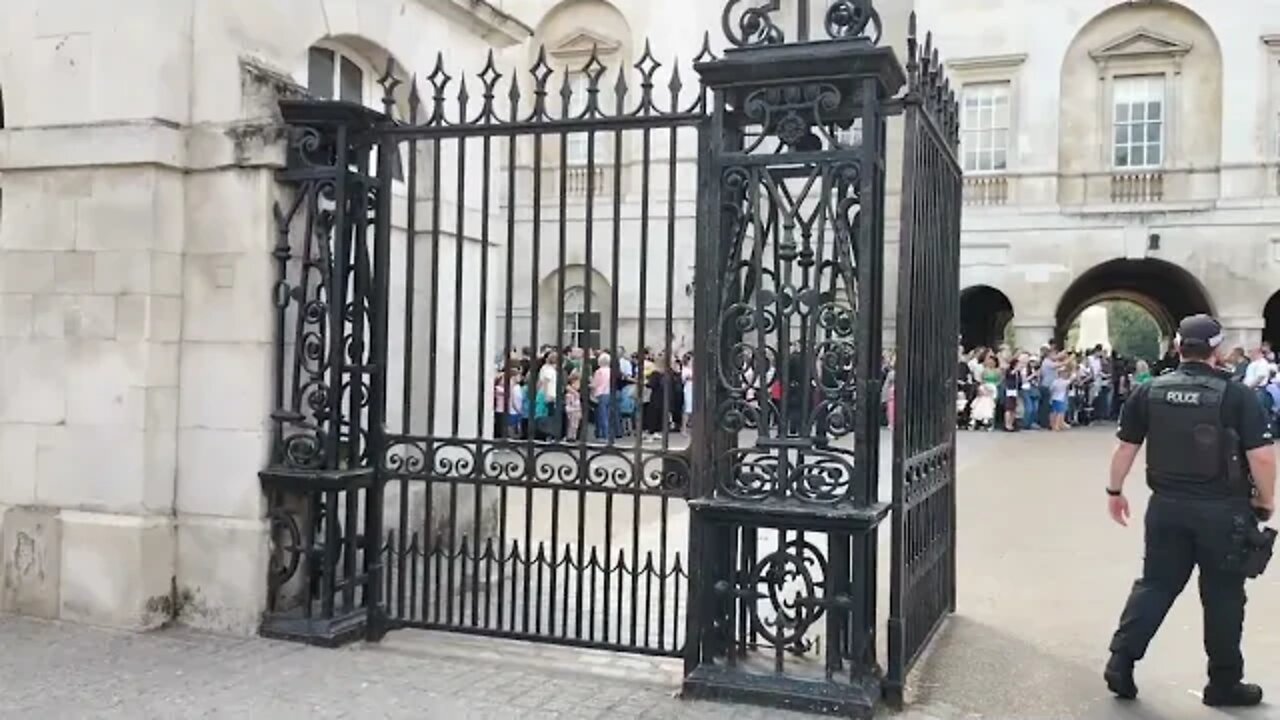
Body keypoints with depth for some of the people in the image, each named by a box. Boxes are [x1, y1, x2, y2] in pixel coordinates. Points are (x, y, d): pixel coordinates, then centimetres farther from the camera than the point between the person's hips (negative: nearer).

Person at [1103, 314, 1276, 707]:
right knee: (1223, 595, 9)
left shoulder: (1150, 391, 0)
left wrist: (1115, 490, 17)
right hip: (1222, 509, -3)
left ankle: (1120, 660, 6)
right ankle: (1224, 683, 20)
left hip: (1167, 505, 3)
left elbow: (1126, 447, 5)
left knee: (1155, 584, 13)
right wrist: (1266, 499, 3)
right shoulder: (1236, 394, -10)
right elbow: (1262, 455, -13)